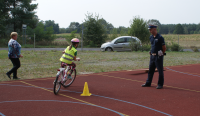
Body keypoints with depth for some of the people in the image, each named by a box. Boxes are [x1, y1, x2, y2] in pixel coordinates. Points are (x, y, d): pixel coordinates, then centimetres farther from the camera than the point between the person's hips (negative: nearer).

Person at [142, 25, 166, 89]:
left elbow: (164, 48, -9)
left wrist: (161, 54, 0)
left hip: (158, 56, -8)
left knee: (160, 70, 1)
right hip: (152, 56, 8)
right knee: (150, 70, 14)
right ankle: (148, 83, 24)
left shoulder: (160, 37, -13)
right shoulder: (151, 37, 10)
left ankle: (160, 84, 9)